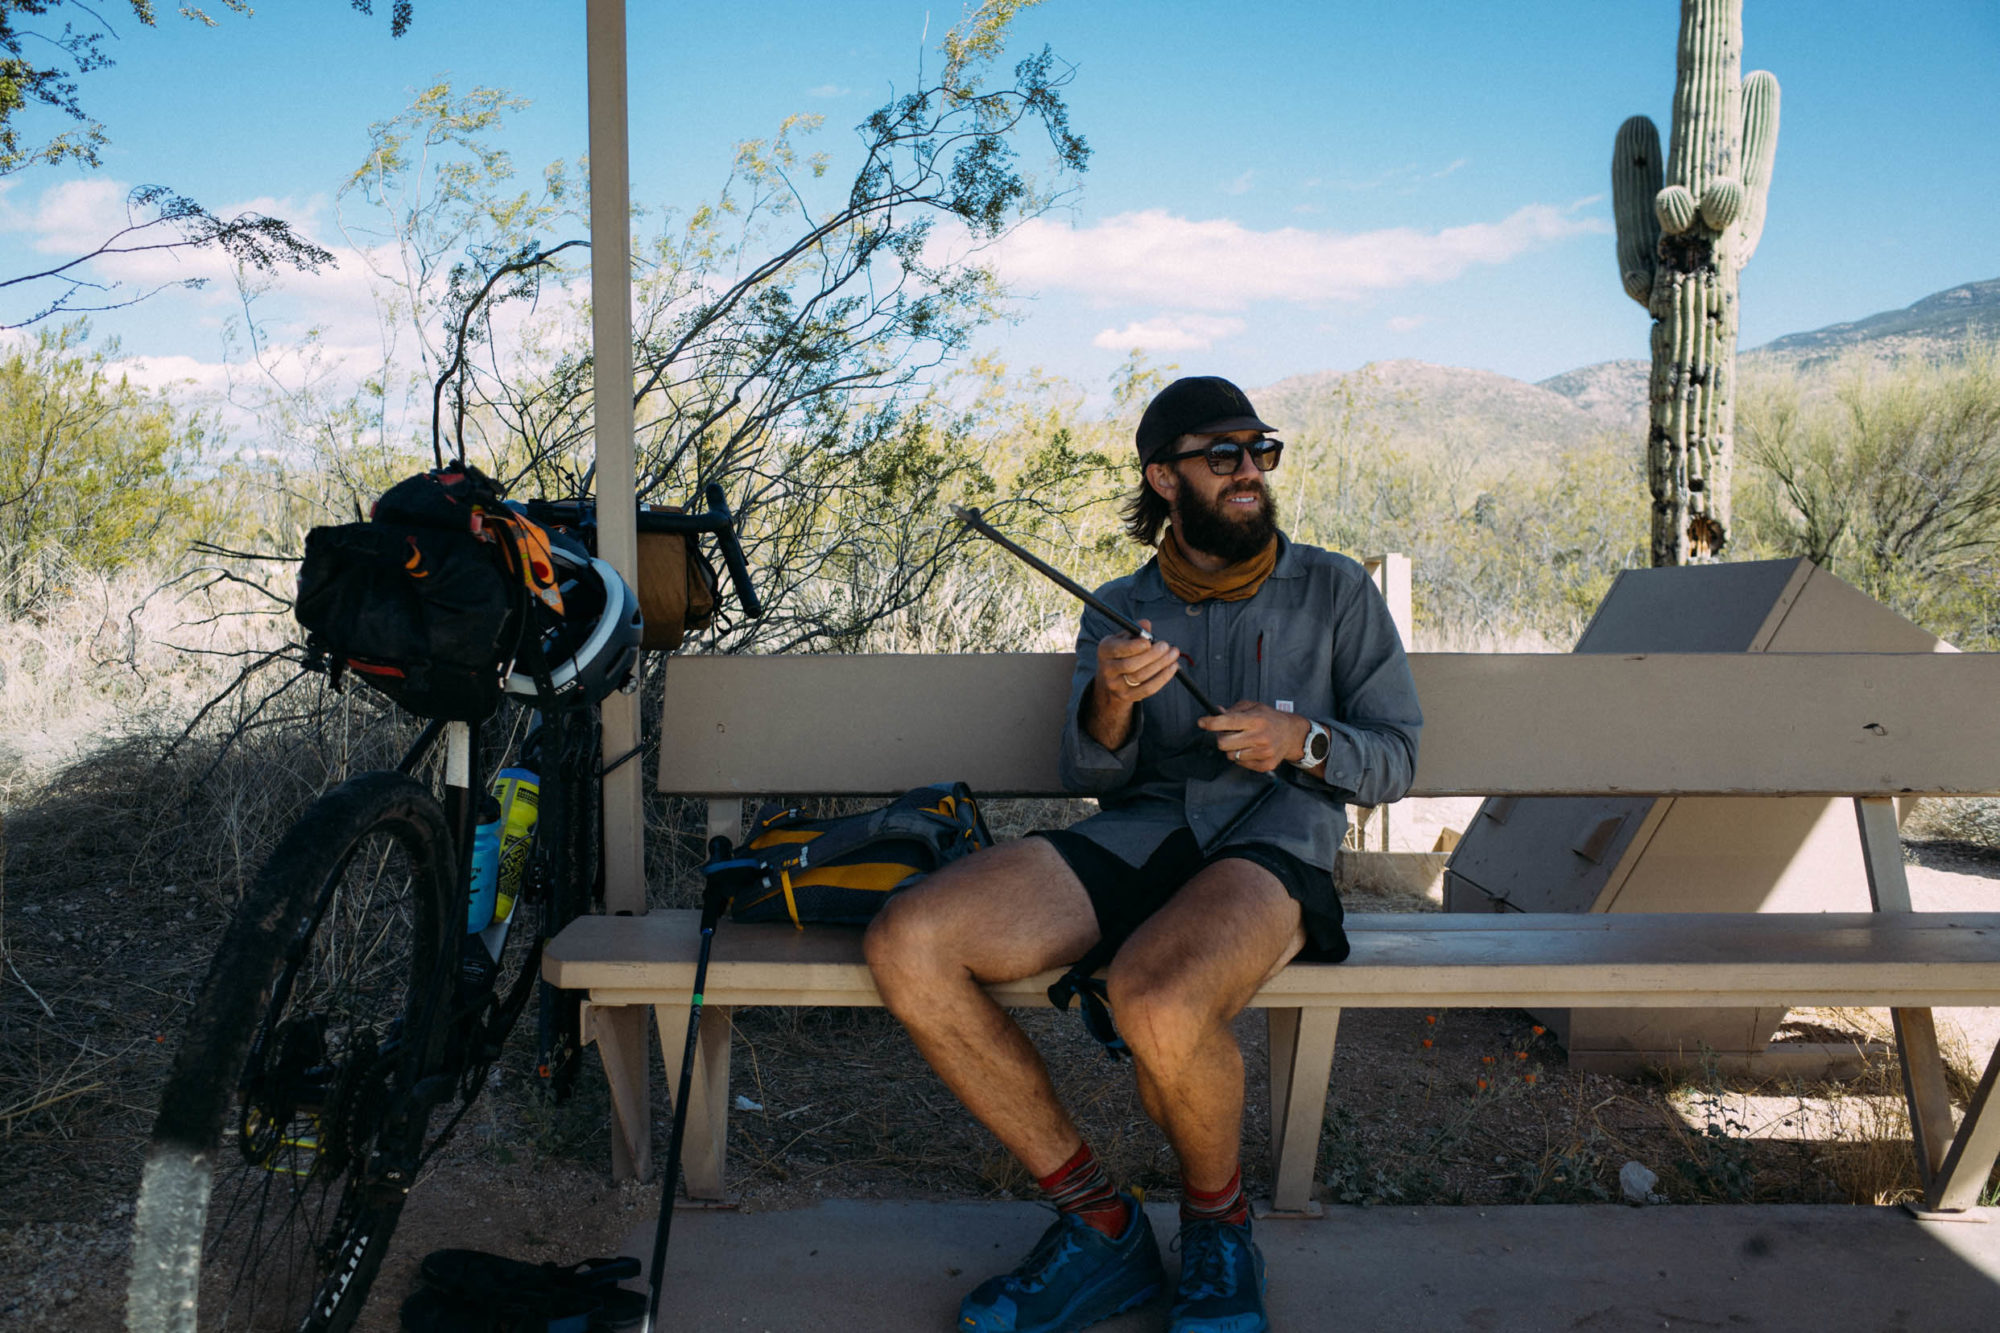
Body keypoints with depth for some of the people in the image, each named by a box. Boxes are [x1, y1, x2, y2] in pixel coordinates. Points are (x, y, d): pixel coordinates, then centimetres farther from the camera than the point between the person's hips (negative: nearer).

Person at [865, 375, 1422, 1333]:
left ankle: (1218, 1221, -2)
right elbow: (1090, 778, 10)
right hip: (1137, 833, 4)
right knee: (906, 946, -23)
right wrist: (1111, 705, -13)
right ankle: (1098, 1223, -9)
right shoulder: (1120, 610, 19)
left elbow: (1394, 759, 12)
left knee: (1155, 1001, -39)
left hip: (1272, 840, -3)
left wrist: (1303, 741, -10)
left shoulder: (1335, 592, 14)